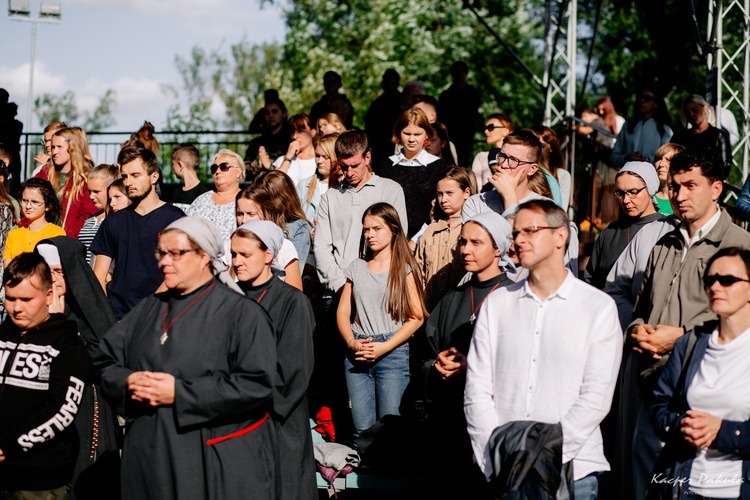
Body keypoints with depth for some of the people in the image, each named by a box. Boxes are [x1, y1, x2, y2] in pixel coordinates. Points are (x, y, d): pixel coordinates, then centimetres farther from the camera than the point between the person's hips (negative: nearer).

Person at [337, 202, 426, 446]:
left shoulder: (405, 269, 3)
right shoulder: (356, 268, 15)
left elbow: (416, 317, -4)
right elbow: (343, 312, 12)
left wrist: (384, 347, -12)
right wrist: (352, 342, -6)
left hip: (392, 353, -4)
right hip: (357, 353, 4)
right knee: (362, 429, 1)